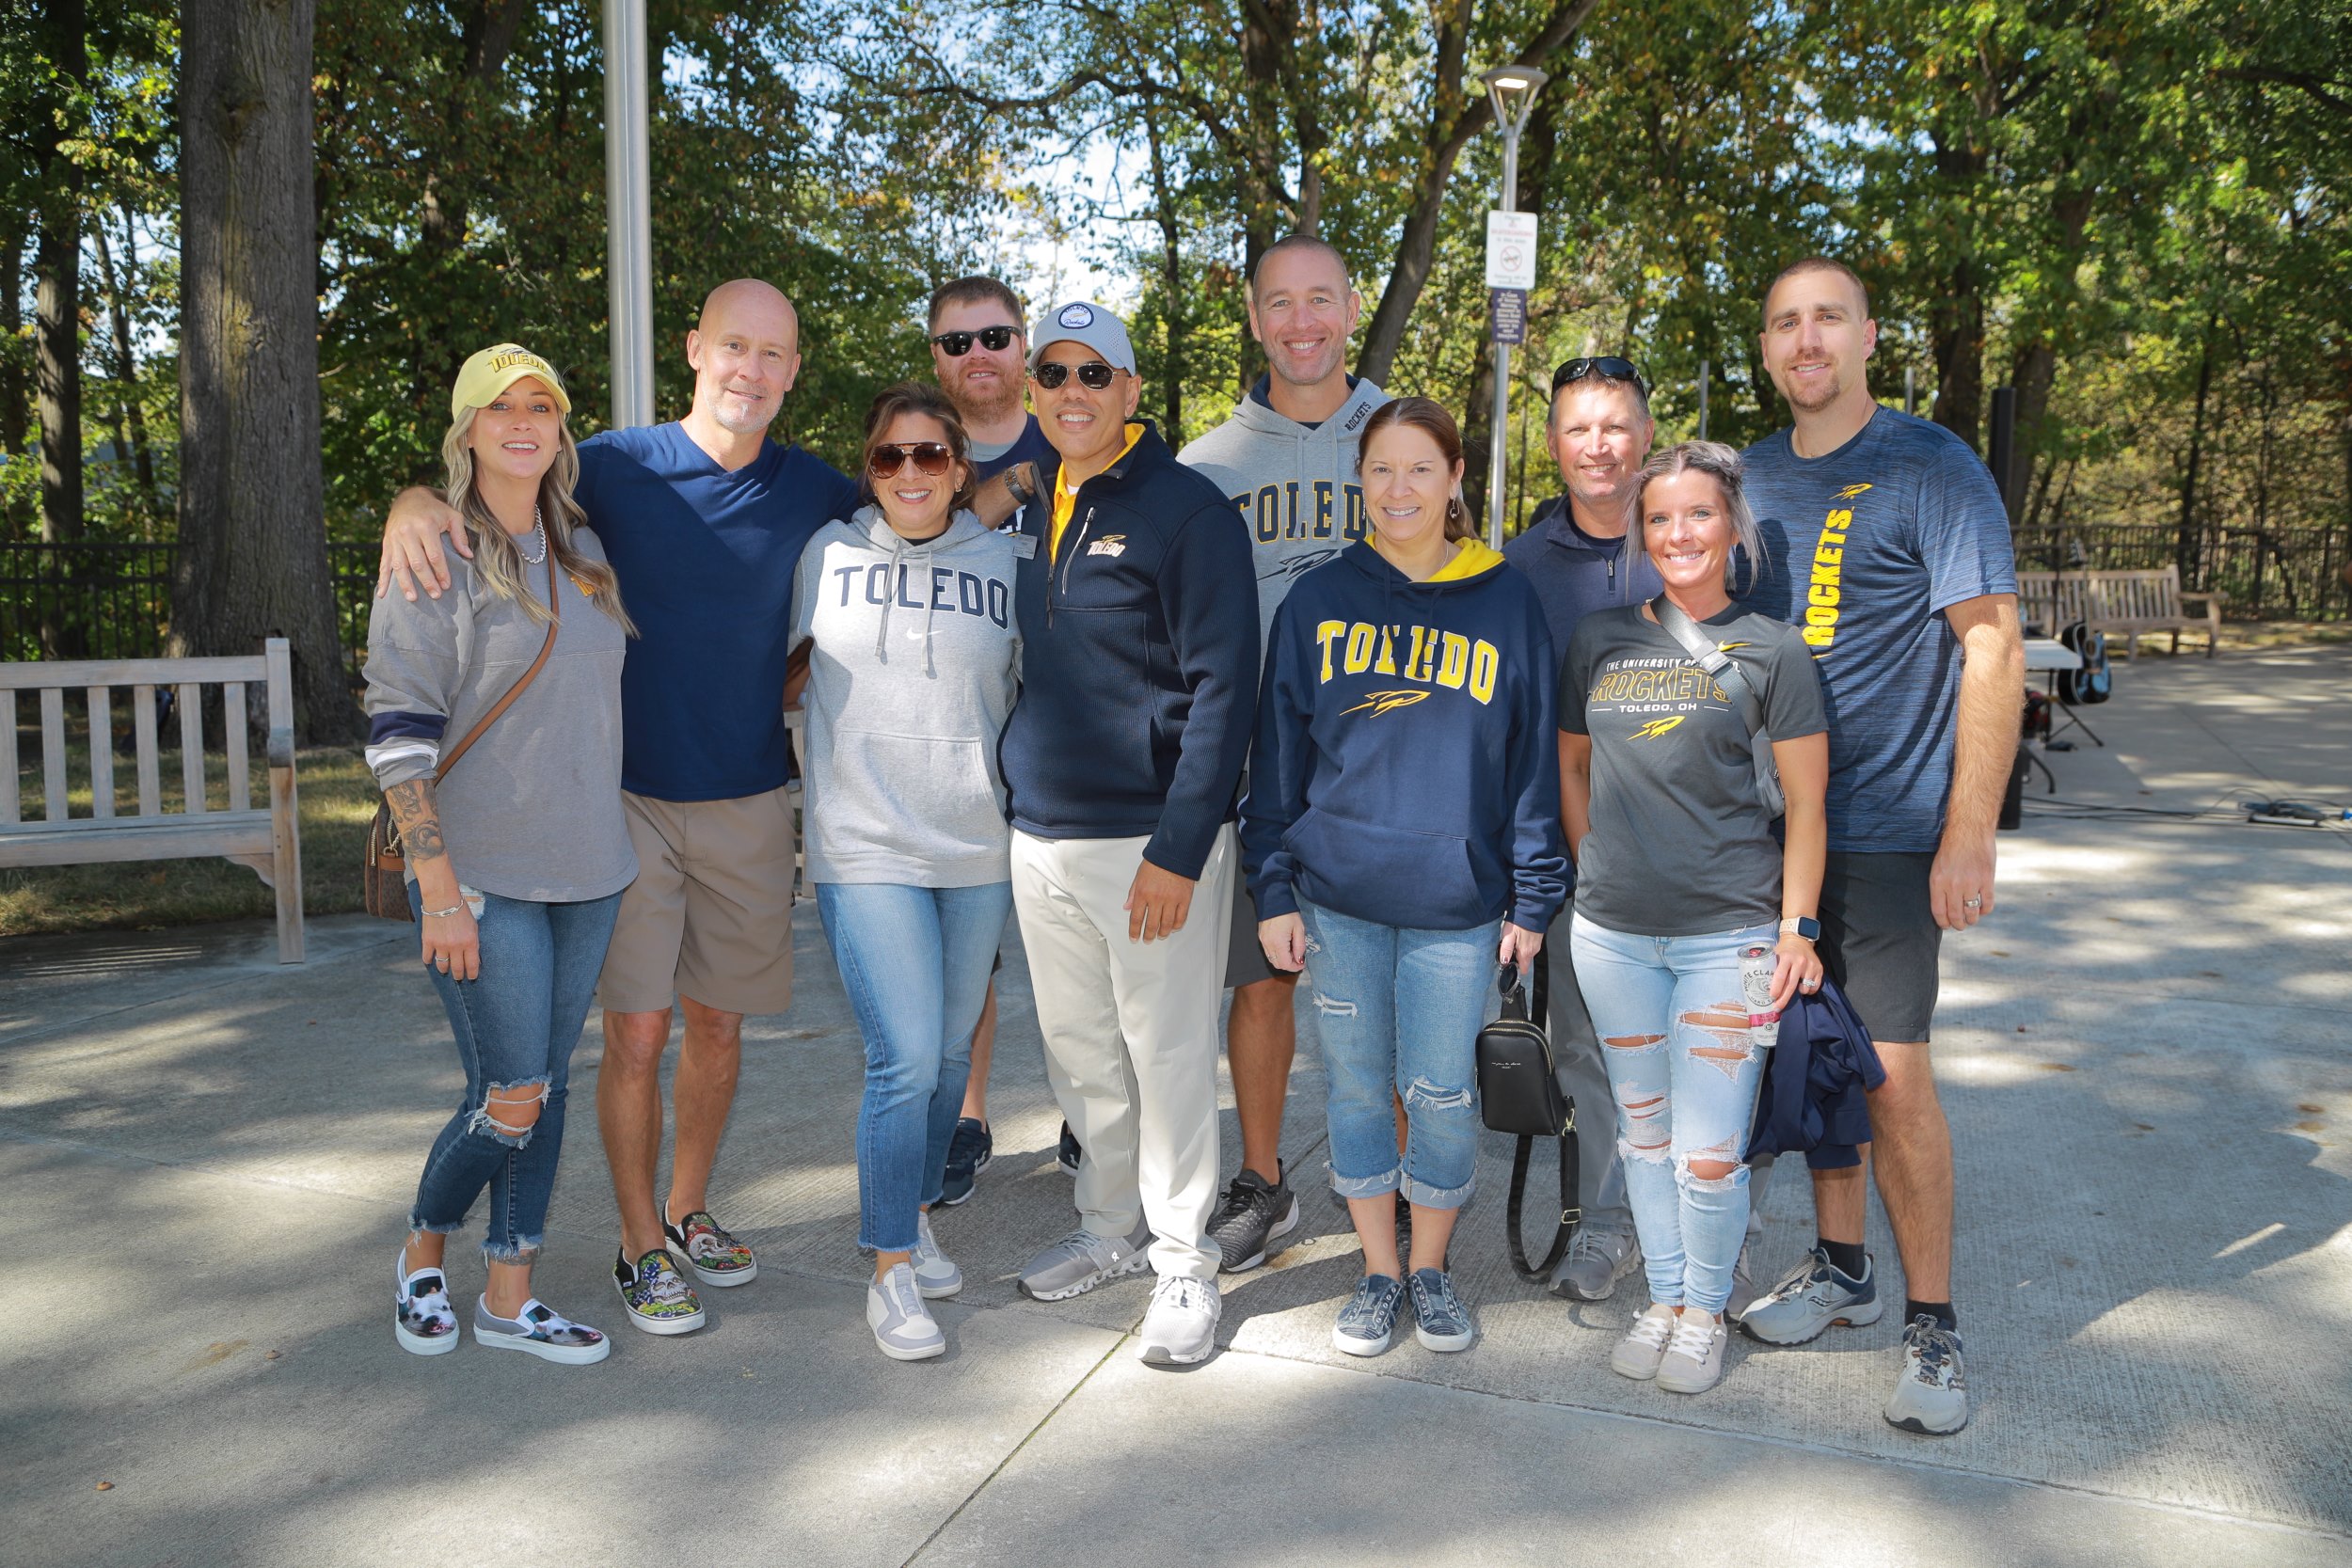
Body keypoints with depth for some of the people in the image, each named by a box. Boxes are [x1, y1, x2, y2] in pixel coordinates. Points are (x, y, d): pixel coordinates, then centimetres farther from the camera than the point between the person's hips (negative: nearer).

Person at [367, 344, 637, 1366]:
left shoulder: (585, 550, 11)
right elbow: (398, 737, -13)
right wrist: (440, 892, -17)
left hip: (588, 871, 6)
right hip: (482, 877, -6)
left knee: (548, 1084, 11)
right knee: (510, 1101, -4)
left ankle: (510, 1296, 24)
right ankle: (423, 1254, 25)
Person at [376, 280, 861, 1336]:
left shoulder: (818, 495, 2)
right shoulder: (617, 468, -5)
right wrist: (412, 502, -23)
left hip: (749, 800, 3)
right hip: (627, 796, -2)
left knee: (718, 1022, 12)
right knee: (636, 1031, 0)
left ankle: (687, 1210, 32)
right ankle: (640, 1248, 17)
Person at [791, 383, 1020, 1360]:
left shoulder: (1001, 562, 5)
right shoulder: (829, 554, 3)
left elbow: (1032, 690, 14)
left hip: (978, 846, 3)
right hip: (866, 845, -2)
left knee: (951, 1050, 13)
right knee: (906, 1059, -10)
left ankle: (914, 1215, 35)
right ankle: (891, 1270, 6)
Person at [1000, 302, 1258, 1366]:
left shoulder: (1187, 509, -9)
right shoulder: (1021, 508, 11)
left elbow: (1222, 689, -13)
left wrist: (1178, 850, -18)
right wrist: (1010, 800, 12)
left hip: (1152, 839, -6)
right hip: (1039, 837, 6)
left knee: (1169, 1056, 2)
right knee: (1078, 1050, 15)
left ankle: (1184, 1261, 17)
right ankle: (1110, 1227, 33)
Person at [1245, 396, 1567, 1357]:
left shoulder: (1508, 605, 3)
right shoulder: (1316, 602, 5)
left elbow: (1534, 761, 4)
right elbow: (1278, 754, 7)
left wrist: (1533, 898, 1)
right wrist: (1273, 889, 3)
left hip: (1456, 904, -1)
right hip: (1337, 897, 1)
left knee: (1442, 1094, 3)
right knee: (1357, 1086, 9)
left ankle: (1431, 1266, 26)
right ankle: (1379, 1271, 27)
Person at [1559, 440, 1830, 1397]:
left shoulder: (1771, 651, -2)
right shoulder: (1600, 640, 7)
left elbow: (1805, 805, -1)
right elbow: (1570, 765, 19)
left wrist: (1797, 927, -5)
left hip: (1729, 933, -3)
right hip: (1611, 933, 4)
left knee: (1709, 1152, -2)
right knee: (1643, 1128, 14)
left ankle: (1706, 1310, 22)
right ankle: (1663, 1298, 32)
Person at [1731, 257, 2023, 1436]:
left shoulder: (1931, 468, -7)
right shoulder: (1750, 478, 10)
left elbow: (1994, 649, -10)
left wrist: (1969, 835, -16)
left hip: (1886, 829, -5)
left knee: (1890, 1073, -5)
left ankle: (1930, 1324, 10)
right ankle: (1838, 1267, 29)